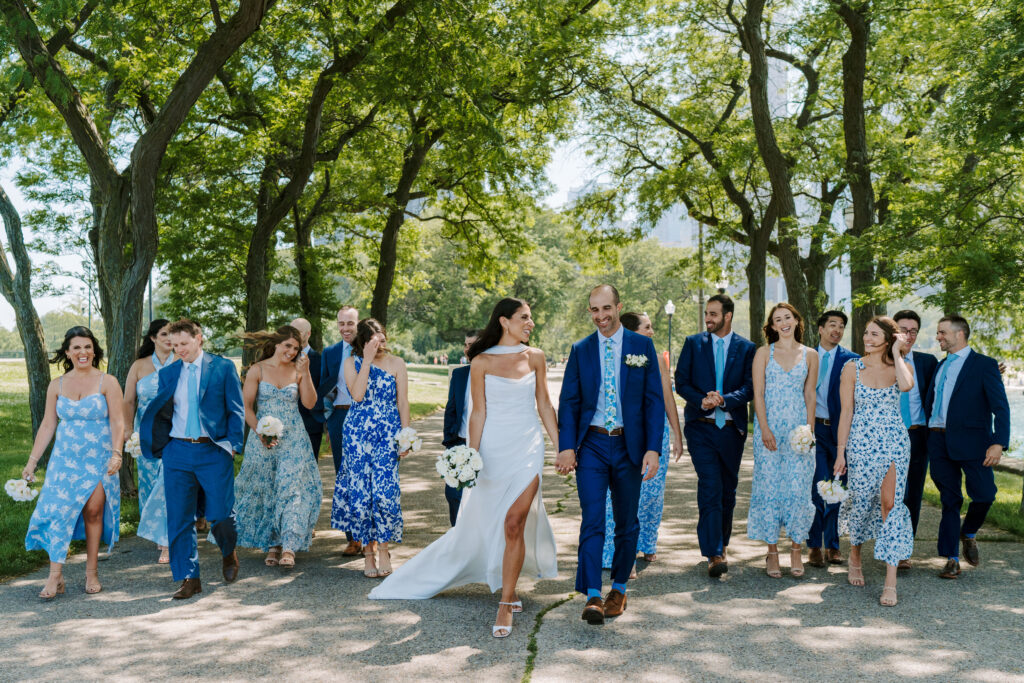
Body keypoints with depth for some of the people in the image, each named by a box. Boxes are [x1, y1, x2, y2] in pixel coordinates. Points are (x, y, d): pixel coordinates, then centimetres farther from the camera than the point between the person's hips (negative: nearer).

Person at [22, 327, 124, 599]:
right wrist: (32, 461, 7)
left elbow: (118, 422, -7)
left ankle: (92, 572, 9)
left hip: (98, 461, -2)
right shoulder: (57, 385, 8)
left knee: (93, 512, -4)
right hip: (64, 460, 2)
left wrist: (116, 454, -19)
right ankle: (55, 577, -3)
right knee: (57, 511, -7)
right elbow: (47, 425, 10)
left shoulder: (107, 382, -2)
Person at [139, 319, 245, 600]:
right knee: (179, 518, 2)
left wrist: (231, 444, -8)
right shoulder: (168, 373, 11)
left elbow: (236, 410, 1)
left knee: (220, 515, -2)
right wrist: (159, 444, 0)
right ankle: (189, 578, 13)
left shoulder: (223, 367, 1)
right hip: (177, 451, 3)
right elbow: (161, 414, 15)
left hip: (214, 451, -3)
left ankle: (229, 555, 30)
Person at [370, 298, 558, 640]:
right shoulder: (482, 362, -2)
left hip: (527, 448, 1)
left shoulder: (535, 357, 5)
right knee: (478, 523, 10)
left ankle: (506, 604, 1)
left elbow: (545, 406, 9)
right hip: (493, 449, 0)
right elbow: (479, 412, -2)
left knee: (513, 524, -9)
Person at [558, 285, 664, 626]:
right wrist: (566, 447, -8)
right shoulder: (581, 350, 5)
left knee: (627, 523, 10)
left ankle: (619, 589, 27)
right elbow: (569, 401, 4)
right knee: (592, 520, -10)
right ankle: (592, 597, -9)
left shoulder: (642, 346, 2)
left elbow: (654, 400, 0)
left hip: (629, 445, 1)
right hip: (591, 444, 0)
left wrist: (653, 448, -8)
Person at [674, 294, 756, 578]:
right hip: (701, 426, -1)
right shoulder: (693, 343, 6)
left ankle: (721, 543, 30)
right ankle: (714, 553, -12)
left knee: (728, 490, 11)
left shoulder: (746, 348, 5)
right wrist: (702, 400, -16)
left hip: (732, 428, 1)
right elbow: (681, 382, 2)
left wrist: (724, 399, -19)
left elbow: (749, 388, -2)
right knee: (710, 487, -12)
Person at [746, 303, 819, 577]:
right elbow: (758, 394, 0)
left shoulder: (810, 355, 9)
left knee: (798, 487, -3)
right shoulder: (763, 353, 5)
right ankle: (772, 551, 8)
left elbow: (810, 395, 10)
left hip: (798, 428, 1)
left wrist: (810, 429, 1)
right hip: (769, 427, -1)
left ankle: (796, 548, 10)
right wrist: (764, 429, -9)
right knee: (769, 485, -1)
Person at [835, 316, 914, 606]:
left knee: (891, 503, -7)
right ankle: (855, 556, 35)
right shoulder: (852, 368, 2)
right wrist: (840, 451, -1)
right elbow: (847, 412, 2)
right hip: (860, 444, 0)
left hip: (894, 443, 0)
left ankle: (891, 581, -5)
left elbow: (907, 385, -23)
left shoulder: (898, 367, 3)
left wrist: (897, 353, -12)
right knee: (861, 501, 7)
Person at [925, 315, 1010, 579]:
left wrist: (999, 443, -19)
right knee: (950, 500, 7)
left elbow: (1000, 407, -8)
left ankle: (968, 534, 22)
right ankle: (951, 560, 13)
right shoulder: (941, 366, 17)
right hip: (939, 442, 5)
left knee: (984, 494, -9)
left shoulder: (984, 364, -2)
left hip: (971, 442, -5)